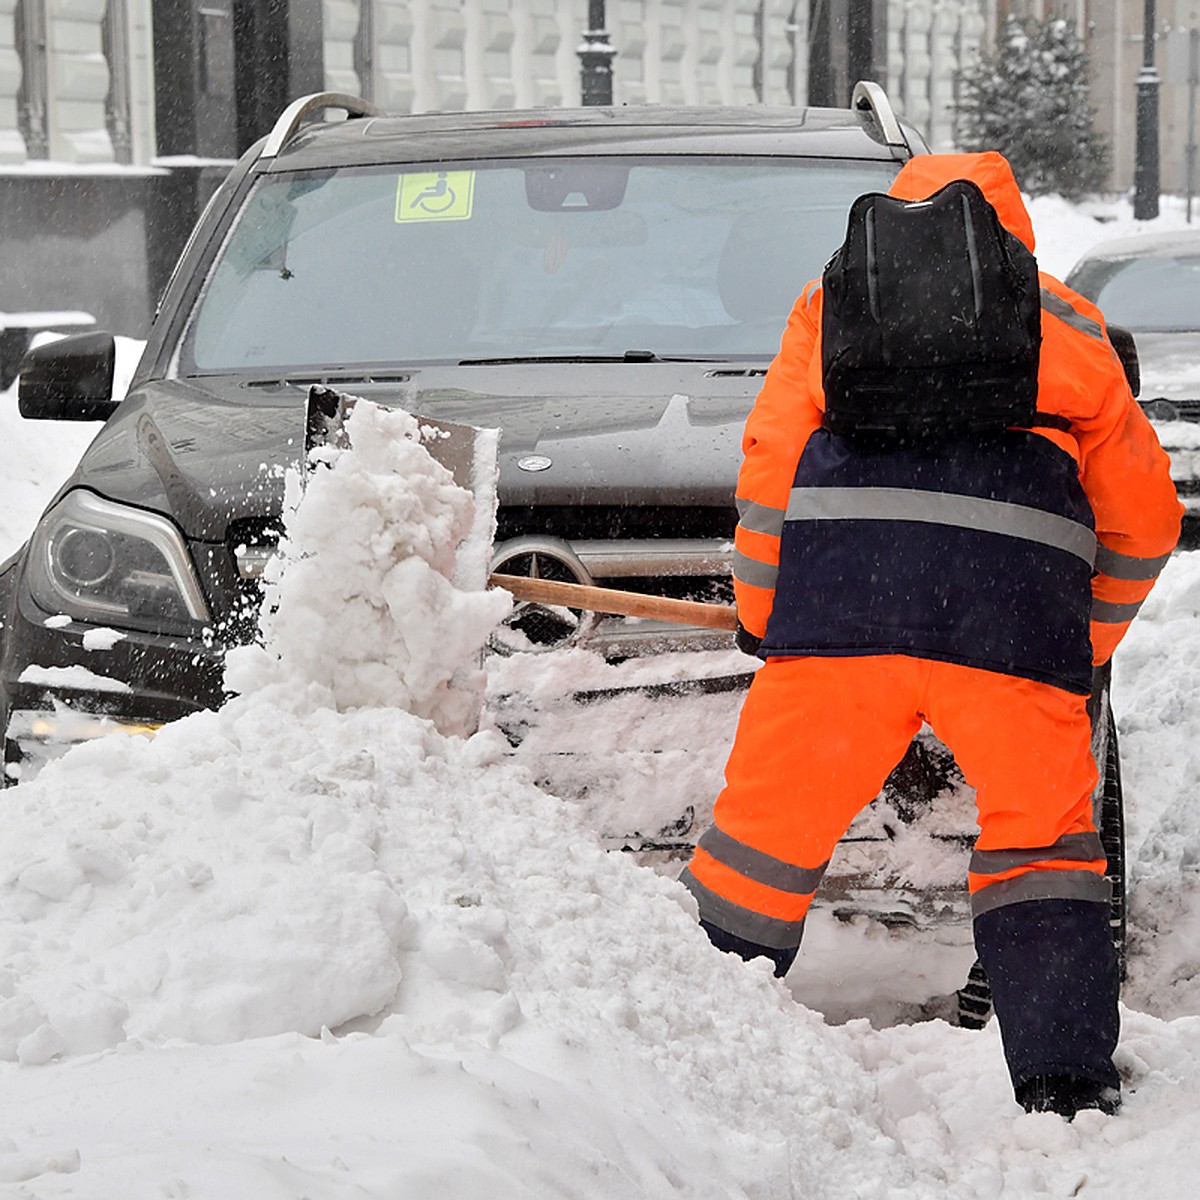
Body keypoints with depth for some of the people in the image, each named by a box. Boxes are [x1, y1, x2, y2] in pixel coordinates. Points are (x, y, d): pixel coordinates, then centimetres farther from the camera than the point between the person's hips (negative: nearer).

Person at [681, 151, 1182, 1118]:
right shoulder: (1075, 328, 27)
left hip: (844, 596, -1)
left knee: (770, 828, 8)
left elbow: (770, 464, 17)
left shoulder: (835, 301, 25)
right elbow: (1145, 515, 27)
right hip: (1018, 604, 1)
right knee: (1041, 847, 12)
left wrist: (760, 612, 27)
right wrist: (1086, 642, 37)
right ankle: (1070, 1084, 4)